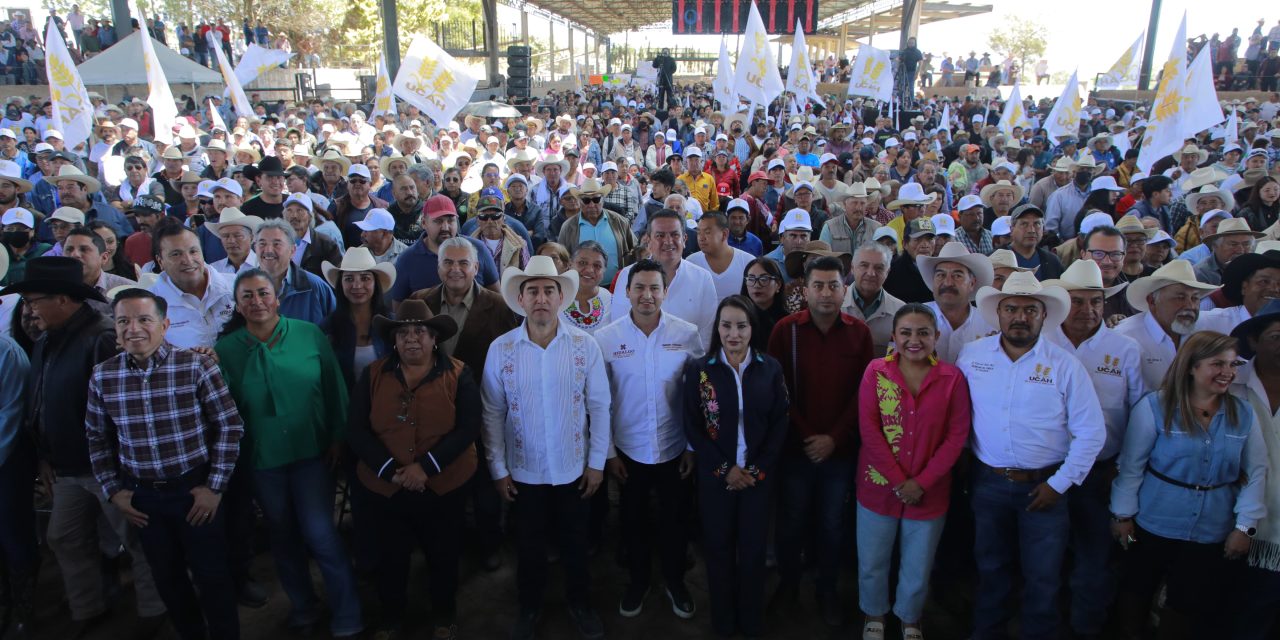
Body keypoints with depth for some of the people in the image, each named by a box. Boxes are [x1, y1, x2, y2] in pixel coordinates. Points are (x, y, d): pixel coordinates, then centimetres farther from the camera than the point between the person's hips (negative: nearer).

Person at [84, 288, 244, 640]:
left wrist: (215, 486, -10)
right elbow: (97, 437, 11)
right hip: (140, 496, 4)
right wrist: (113, 489, 7)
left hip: (194, 490, -3)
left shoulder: (197, 366, -13)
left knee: (211, 574, 7)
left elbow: (230, 426, -9)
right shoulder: (102, 376, -2)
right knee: (166, 576, 18)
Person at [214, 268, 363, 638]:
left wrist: (337, 437, -3)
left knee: (320, 535, -4)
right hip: (262, 459, 2)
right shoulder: (226, 349, -5)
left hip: (313, 452, -2)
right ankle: (302, 608, 41)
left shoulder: (310, 334, -8)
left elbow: (333, 387, -3)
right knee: (283, 537, 18)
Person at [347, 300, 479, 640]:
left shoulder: (458, 375, -7)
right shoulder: (373, 374, -2)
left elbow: (468, 428, -13)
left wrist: (426, 466, -22)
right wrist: (390, 470, -16)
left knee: (444, 557, 17)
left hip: (443, 488, -1)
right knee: (390, 558, 19)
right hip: (385, 489, 1)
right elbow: (356, 430, -5)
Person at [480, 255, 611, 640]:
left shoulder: (585, 346, -11)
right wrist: (498, 469, -3)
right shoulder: (500, 349, -10)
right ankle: (529, 608, 42)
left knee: (575, 542, 18)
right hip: (523, 472, 0)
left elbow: (599, 407, -5)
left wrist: (597, 463, -3)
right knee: (530, 545, 18)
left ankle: (579, 603, 43)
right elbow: (493, 414, -5)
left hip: (574, 469, 0)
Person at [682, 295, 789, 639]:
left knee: (754, 547, 10)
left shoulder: (770, 368, -2)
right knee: (719, 547, 10)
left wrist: (758, 469, -8)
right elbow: (692, 427, -6)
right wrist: (724, 469, -11)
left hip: (759, 475, 1)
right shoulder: (698, 369, -5)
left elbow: (780, 423, -1)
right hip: (714, 476, -1)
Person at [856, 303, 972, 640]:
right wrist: (898, 481, -14)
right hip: (878, 486, 0)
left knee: (918, 569, 16)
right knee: (872, 562, 13)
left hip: (929, 492, 0)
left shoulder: (952, 377, -5)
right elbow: (868, 429, -10)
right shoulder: (876, 371, -6)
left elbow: (957, 435, -7)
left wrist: (922, 482, -13)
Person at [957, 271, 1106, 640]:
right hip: (988, 482, 2)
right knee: (991, 568, 19)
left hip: (1044, 486, -2)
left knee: (1043, 578, 10)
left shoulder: (1065, 366, -8)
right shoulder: (971, 356, -3)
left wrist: (1060, 484, -8)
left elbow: (1091, 432, -6)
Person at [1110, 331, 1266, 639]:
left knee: (1195, 605, 15)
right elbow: (1131, 465, -9)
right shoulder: (1154, 406, -13)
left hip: (1213, 534, 3)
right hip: (1154, 524, -3)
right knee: (1137, 590, 15)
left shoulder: (1243, 414, -1)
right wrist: (1123, 514, -6)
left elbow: (1256, 472, 2)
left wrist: (1245, 526, -2)